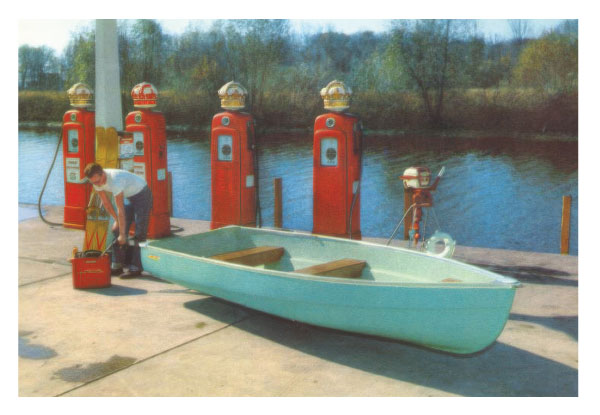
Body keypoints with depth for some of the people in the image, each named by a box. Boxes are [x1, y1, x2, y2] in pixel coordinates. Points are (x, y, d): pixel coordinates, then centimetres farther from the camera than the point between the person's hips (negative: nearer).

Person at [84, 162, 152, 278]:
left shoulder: (115, 180, -36)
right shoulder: (97, 180, -13)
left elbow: (121, 210, -33)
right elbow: (106, 203, 3)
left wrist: (122, 234, -29)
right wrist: (116, 220, 5)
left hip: (142, 194, -8)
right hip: (128, 196, 8)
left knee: (139, 234, -12)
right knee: (117, 230, 2)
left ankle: (136, 267, -9)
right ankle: (117, 265, 6)